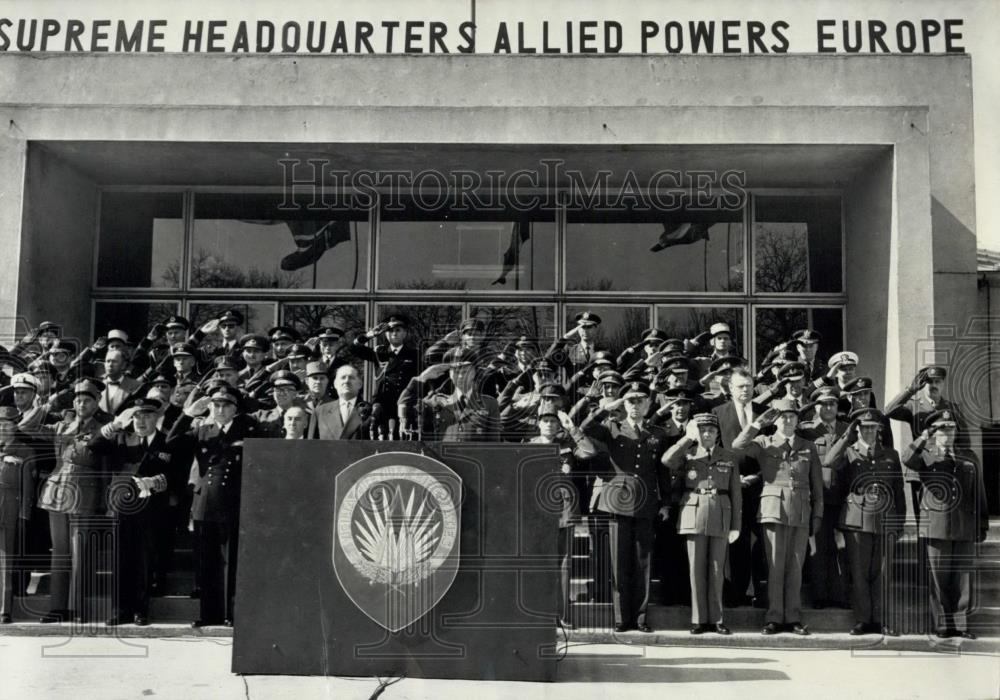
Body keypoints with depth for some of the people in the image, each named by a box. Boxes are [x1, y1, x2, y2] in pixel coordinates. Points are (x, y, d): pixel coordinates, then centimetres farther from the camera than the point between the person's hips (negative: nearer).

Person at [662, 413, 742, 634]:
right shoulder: (687, 454, 6)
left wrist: (736, 525, 4)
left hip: (720, 516, 1)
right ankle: (699, 620, 8)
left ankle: (716, 619, 12)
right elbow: (667, 460, -16)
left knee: (716, 569, 4)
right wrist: (688, 438, -9)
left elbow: (736, 493, 9)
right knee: (697, 569, 1)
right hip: (694, 515, -1)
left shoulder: (730, 457, 10)